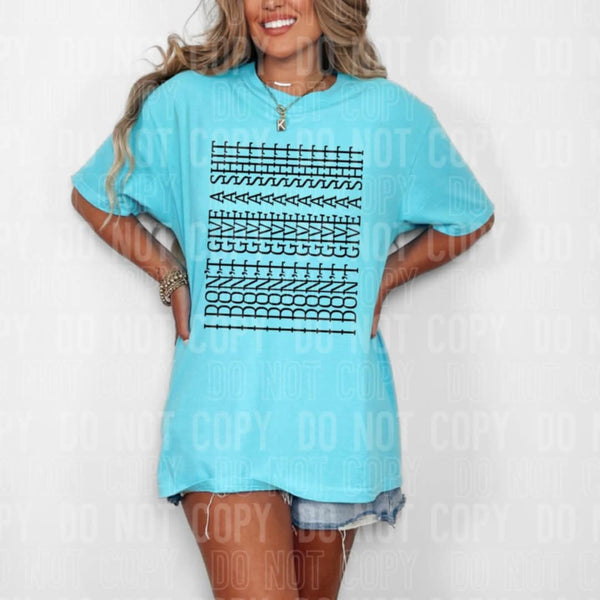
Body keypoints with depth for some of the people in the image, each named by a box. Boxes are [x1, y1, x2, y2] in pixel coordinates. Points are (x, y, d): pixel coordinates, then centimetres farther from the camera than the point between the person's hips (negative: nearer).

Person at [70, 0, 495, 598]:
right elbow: (95, 195, 17)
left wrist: (382, 279, 7)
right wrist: (174, 279, 5)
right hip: (223, 412, -1)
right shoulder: (187, 101, 4)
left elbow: (471, 218, 19)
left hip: (336, 413, 2)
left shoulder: (392, 113, 4)